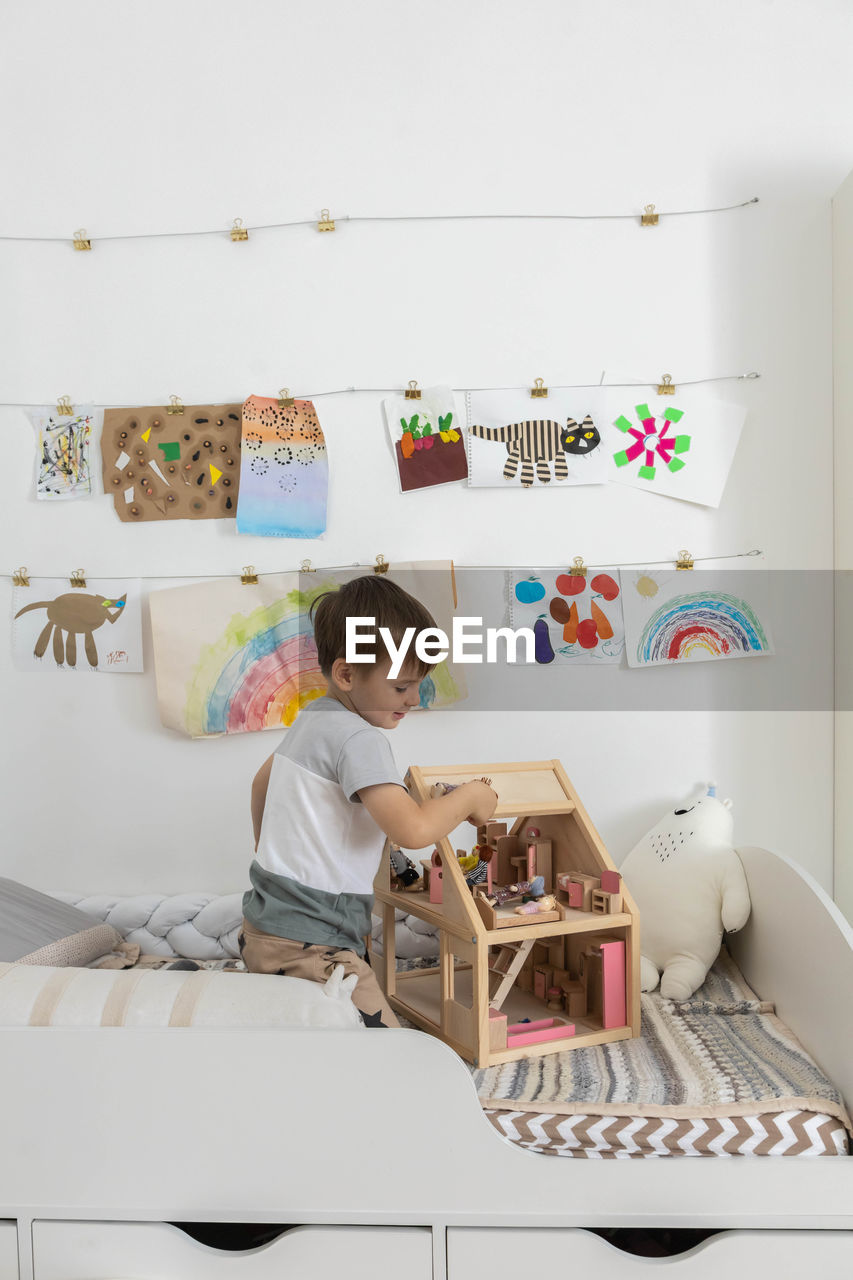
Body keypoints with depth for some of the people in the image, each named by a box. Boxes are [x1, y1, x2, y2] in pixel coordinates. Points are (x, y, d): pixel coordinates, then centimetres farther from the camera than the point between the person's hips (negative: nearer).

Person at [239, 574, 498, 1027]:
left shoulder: (310, 720, 12)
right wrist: (469, 797, -11)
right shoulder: (360, 739, -19)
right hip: (307, 948, -10)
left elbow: (262, 781, 28)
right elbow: (413, 830, -29)